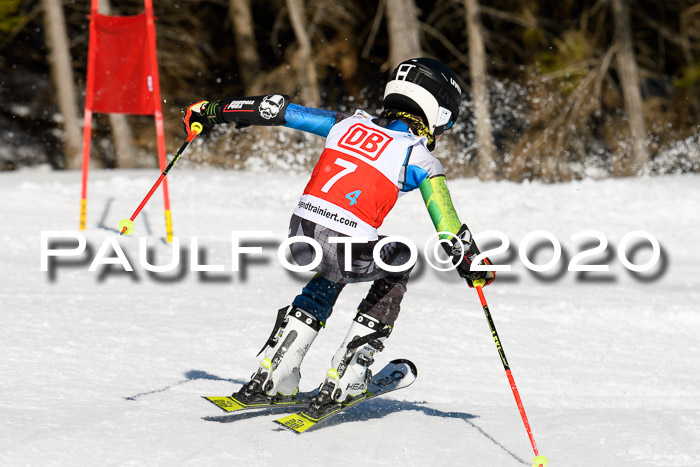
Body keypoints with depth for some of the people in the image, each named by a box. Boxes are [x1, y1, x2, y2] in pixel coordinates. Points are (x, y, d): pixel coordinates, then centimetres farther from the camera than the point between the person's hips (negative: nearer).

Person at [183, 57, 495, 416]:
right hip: (347, 249, -5)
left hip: (300, 238, 5)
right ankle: (341, 382, 21)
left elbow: (281, 110, 21)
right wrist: (475, 268, 20)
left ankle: (270, 380, 28)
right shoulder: (421, 159, 4)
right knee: (398, 259, 28)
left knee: (333, 272, 38)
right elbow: (450, 235, 0)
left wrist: (215, 111, 32)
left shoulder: (349, 124, 17)